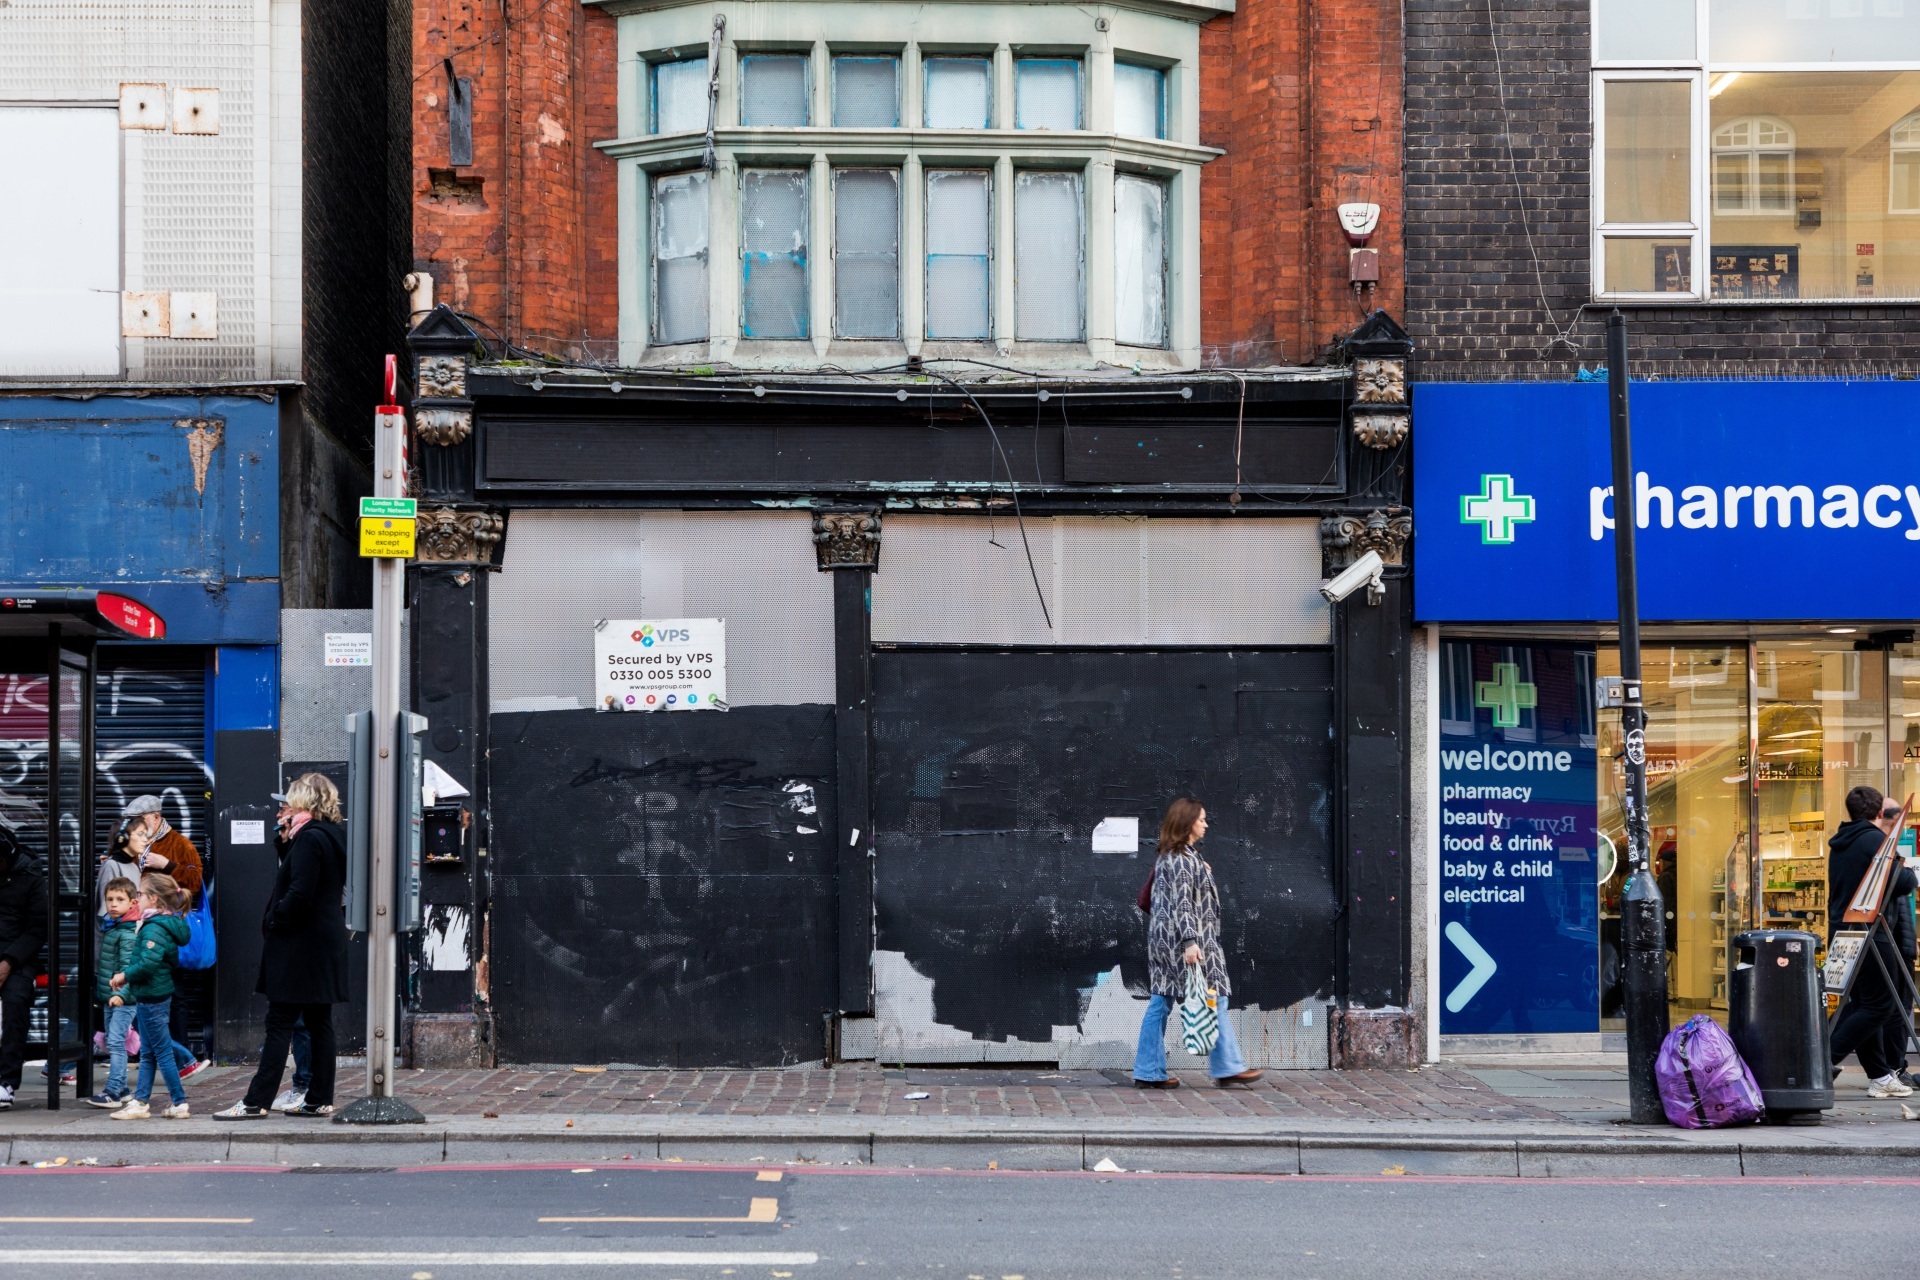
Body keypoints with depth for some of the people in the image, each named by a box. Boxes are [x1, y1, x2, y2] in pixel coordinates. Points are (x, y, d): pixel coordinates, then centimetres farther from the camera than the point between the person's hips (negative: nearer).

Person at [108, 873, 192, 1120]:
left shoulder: (154, 928, -20)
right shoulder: (167, 925, 11)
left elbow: (149, 963, -31)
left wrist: (125, 975, -16)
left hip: (151, 998, -10)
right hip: (154, 996, 10)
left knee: (160, 1051, -4)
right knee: (147, 1053, 14)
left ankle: (179, 1104, 1)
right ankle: (139, 1102, 21)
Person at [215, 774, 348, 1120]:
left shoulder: (309, 837, -15)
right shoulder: (334, 835, 12)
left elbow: (299, 894, -22)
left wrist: (272, 922, -9)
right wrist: (285, 837, 6)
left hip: (300, 947, -9)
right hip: (327, 942, 9)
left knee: (280, 1024, -7)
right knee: (319, 1023, 10)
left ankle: (256, 1102, -6)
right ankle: (320, 1099, 13)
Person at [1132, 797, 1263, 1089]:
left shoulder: (1169, 856, 17)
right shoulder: (1181, 859, -14)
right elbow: (1181, 903, -21)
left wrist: (1202, 873, 27)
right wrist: (1190, 941, -25)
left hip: (1164, 939, 10)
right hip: (1181, 936, -10)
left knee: (1161, 1004, 7)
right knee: (1214, 999, -3)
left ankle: (1149, 1072, 7)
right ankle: (1227, 1067, 2)